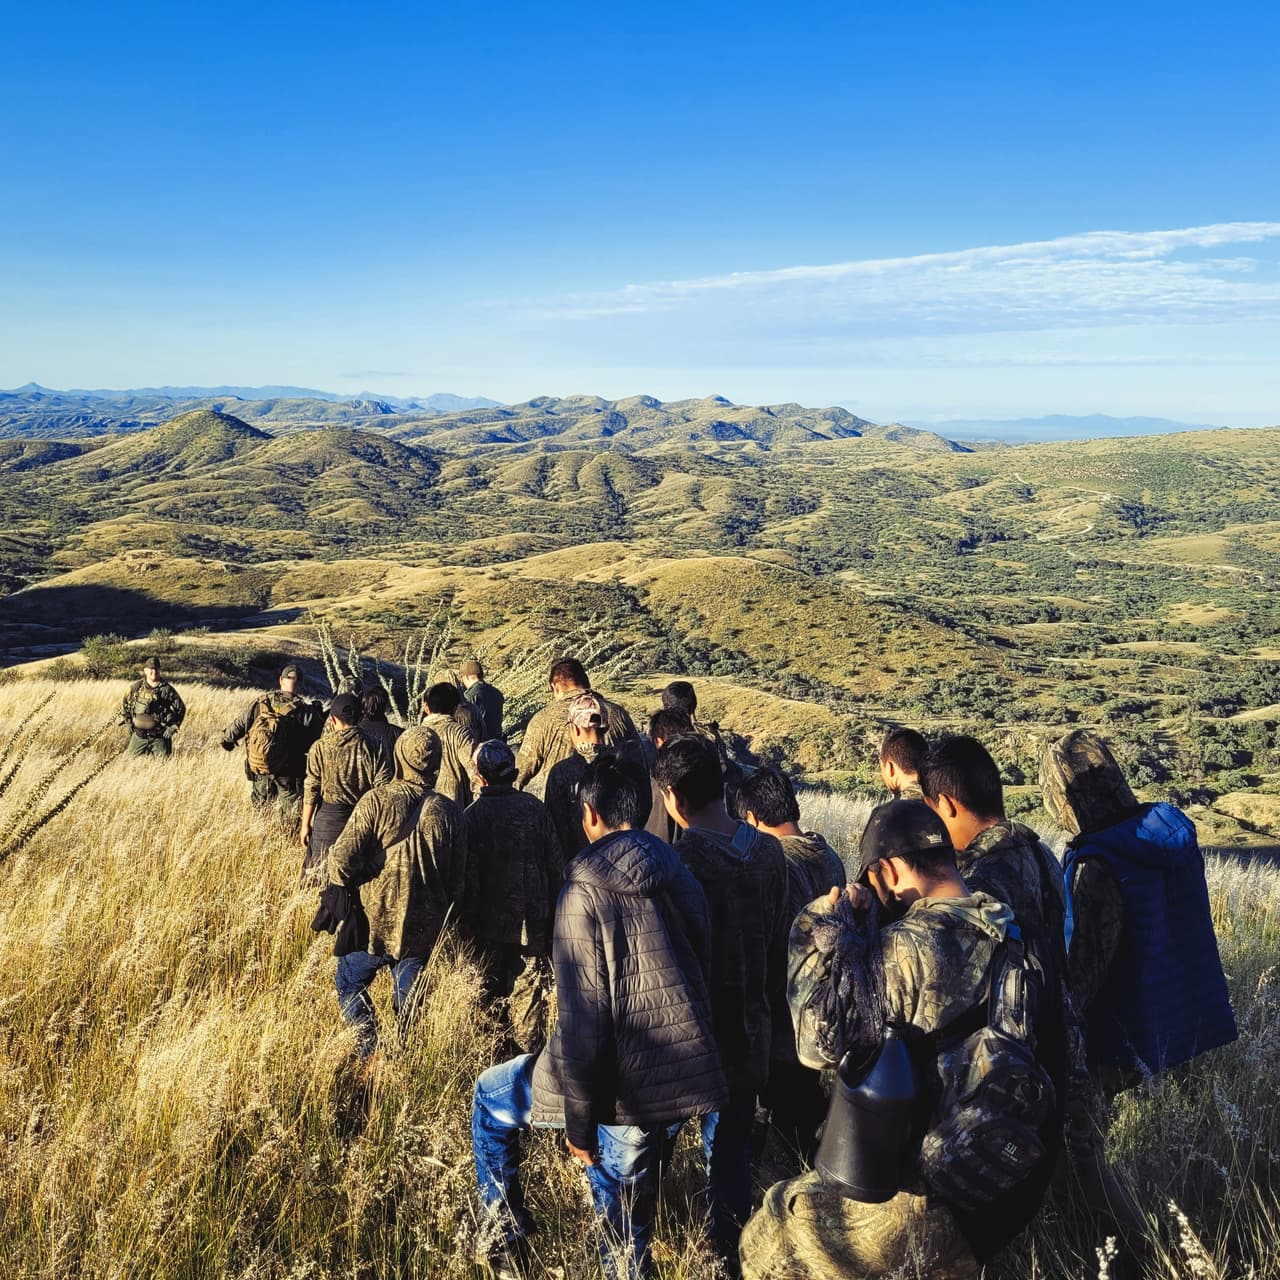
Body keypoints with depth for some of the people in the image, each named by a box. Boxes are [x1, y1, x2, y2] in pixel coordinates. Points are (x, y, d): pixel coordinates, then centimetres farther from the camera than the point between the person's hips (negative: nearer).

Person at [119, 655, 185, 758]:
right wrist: (129, 723, 9)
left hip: (159, 737, -2)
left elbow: (180, 708, 1)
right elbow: (124, 705, 16)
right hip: (139, 736, 2)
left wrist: (173, 727, -5)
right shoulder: (136, 687, 0)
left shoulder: (167, 689, -6)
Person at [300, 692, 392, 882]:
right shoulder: (375, 748, -6)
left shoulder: (320, 747, -8)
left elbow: (311, 789, -5)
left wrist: (305, 824, 4)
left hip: (329, 818, -1)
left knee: (319, 873, 11)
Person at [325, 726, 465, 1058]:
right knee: (408, 1002, 18)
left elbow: (343, 859, -20)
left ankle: (369, 1051, 7)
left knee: (349, 983, 18)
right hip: (424, 929, 3)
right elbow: (457, 881, 2)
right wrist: (445, 920, 16)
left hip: (374, 922, -3)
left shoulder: (377, 800, -15)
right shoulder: (449, 813, -4)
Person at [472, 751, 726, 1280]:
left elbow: (583, 1019, -19)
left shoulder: (585, 892, -18)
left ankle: (503, 1233, 27)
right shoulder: (680, 878, 2)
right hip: (681, 1076, 6)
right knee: (626, 1194, 23)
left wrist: (579, 1121, -9)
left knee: (491, 1097, 20)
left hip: (620, 1079, -5)